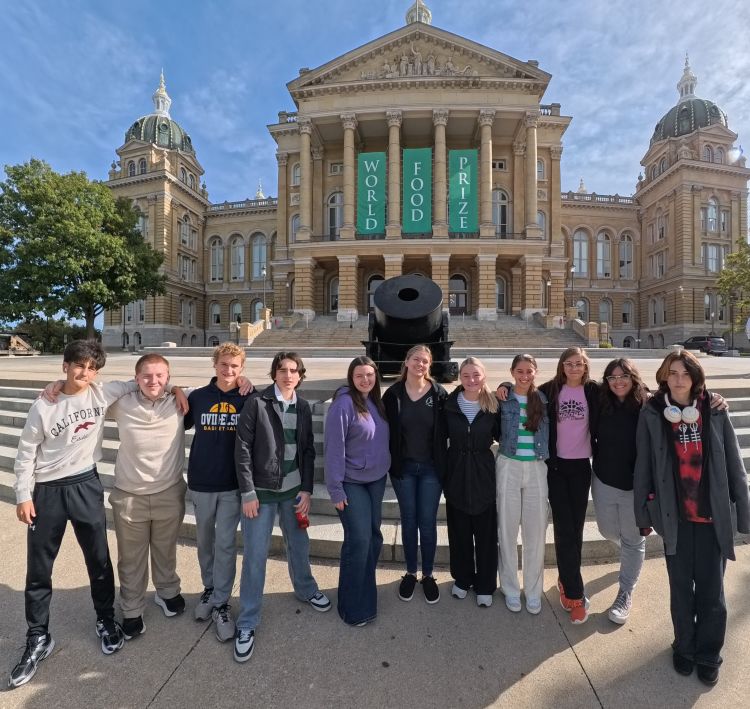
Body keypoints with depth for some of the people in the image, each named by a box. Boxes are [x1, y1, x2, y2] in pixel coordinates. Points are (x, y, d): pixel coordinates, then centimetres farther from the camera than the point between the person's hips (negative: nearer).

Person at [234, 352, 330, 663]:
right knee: (255, 556, 5)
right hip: (261, 490, -4)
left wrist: (307, 489, 1)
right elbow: (242, 448, -11)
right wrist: (248, 492, -13)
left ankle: (305, 589, 47)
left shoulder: (303, 408, 2)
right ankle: (247, 623, 24)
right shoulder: (256, 402, -11)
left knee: (299, 545, 20)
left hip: (293, 489, 4)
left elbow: (308, 451, 6)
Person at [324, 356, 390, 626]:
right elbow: (334, 448, -19)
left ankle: (366, 592, 38)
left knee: (374, 536, 16)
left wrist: (385, 471, 8)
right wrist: (336, 489, -18)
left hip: (376, 480, 7)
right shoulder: (344, 403, -18)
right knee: (359, 540, -3)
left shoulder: (375, 401, 4)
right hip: (352, 483, -7)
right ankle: (353, 607, 18)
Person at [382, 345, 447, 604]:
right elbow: (386, 430, 0)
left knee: (428, 522, 10)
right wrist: (391, 463, -2)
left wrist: (443, 464, -4)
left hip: (430, 468, 0)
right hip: (403, 467, 1)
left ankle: (428, 575, 30)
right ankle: (410, 573, 33)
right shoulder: (393, 394, -5)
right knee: (409, 521, 14)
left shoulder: (439, 394, -6)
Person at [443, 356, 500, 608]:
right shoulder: (450, 404, -6)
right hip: (456, 473, 1)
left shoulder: (493, 405, -7)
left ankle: (485, 586, 31)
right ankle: (462, 579, 36)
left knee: (486, 533, 11)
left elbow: (501, 435, 3)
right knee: (458, 531, 15)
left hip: (483, 474, 0)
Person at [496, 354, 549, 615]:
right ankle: (510, 589, 25)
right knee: (508, 530, 7)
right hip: (509, 467, -1)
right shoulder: (503, 399, -1)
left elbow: (550, 432, 8)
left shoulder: (543, 399, 4)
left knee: (536, 531, 8)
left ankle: (533, 590, 27)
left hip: (537, 468, 2)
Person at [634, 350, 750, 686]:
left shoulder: (715, 413, -4)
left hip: (713, 515, 1)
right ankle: (684, 648, 37)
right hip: (675, 516, 0)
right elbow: (643, 467, -2)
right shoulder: (651, 415, -6)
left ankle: (708, 655, 35)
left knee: (712, 590, 12)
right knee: (681, 587, 15)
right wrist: (644, 513, 1)